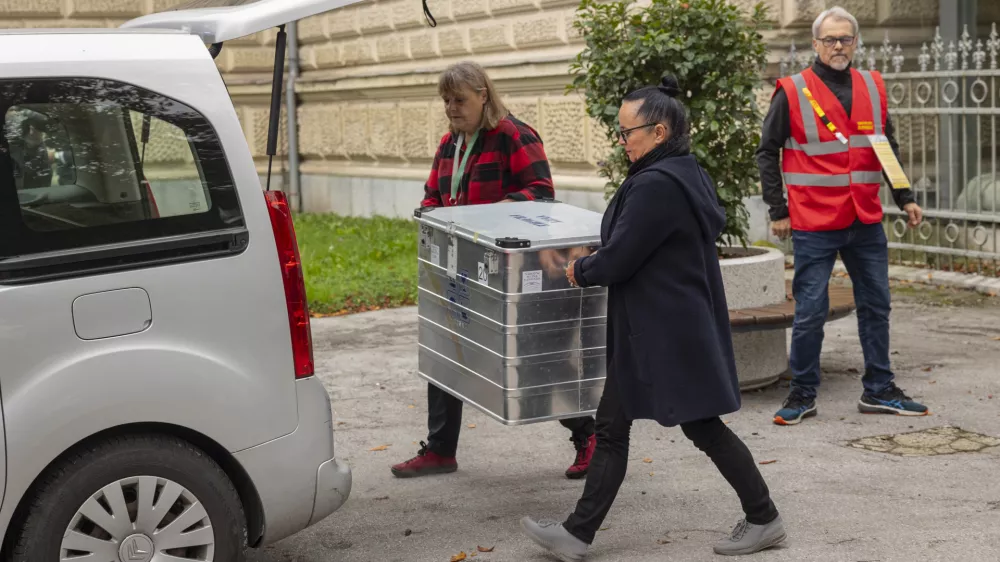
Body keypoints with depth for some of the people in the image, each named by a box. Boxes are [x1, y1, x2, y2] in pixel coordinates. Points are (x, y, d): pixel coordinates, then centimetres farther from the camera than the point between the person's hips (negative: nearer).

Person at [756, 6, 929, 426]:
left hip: (866, 222, 5)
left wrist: (904, 198, 11)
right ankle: (802, 395, 12)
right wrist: (778, 212, -4)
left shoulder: (873, 88, 9)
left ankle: (878, 391, 23)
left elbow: (888, 148, 18)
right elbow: (767, 154, -1)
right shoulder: (792, 92, -5)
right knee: (810, 311, -1)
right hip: (814, 225, -5)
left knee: (876, 306, 11)